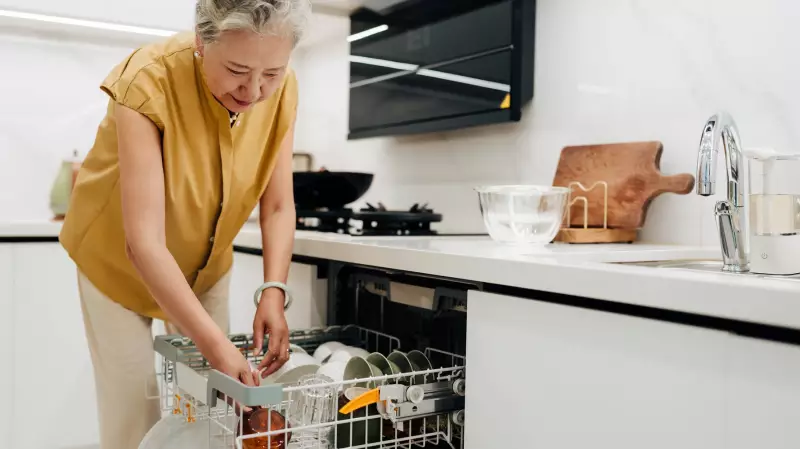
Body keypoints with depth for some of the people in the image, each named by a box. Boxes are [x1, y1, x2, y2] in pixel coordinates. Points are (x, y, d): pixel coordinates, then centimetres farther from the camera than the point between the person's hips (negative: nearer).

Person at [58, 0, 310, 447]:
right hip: (120, 261, -3)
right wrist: (216, 344, -40)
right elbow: (143, 243, -36)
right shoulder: (148, 83, -32)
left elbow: (278, 206, -13)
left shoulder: (282, 89, -19)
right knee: (134, 409, -2)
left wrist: (274, 292, -28)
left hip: (206, 263, 4)